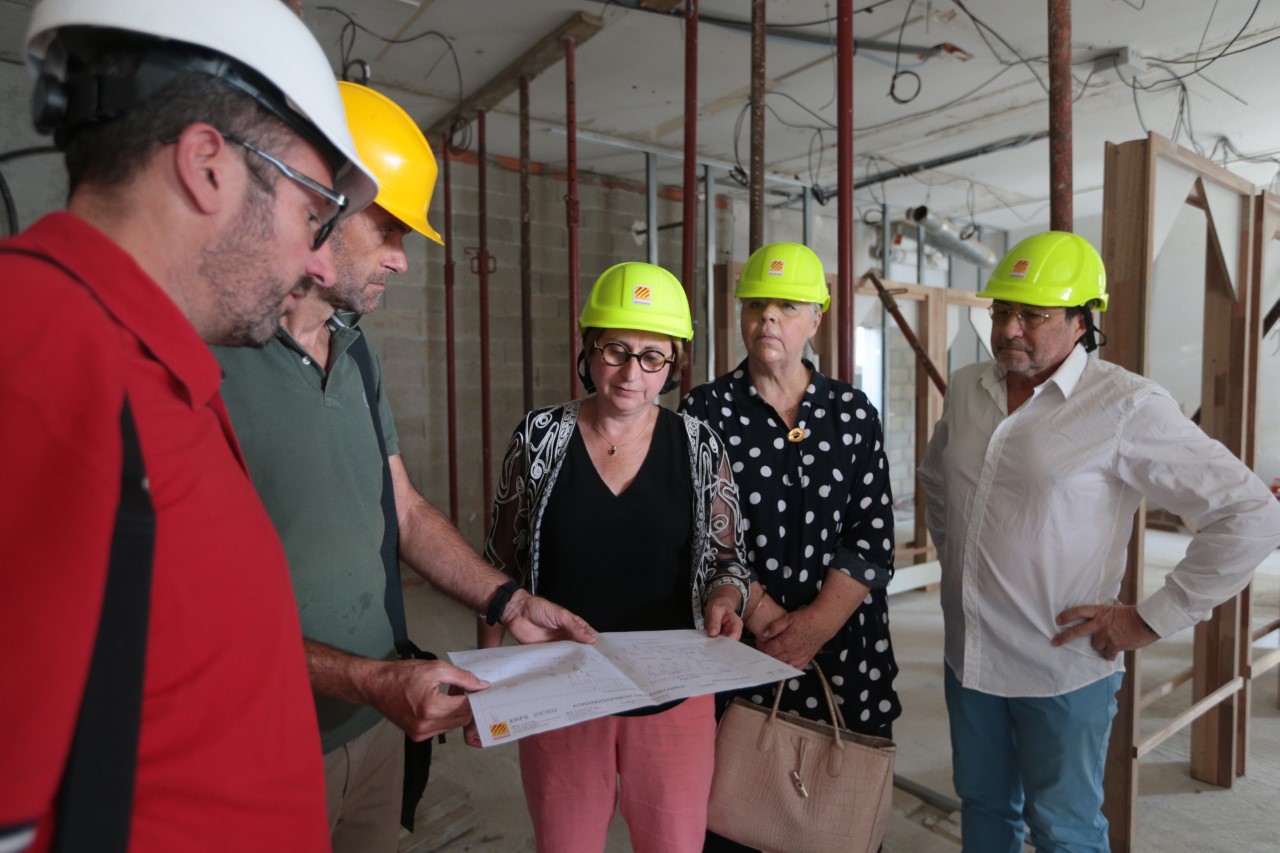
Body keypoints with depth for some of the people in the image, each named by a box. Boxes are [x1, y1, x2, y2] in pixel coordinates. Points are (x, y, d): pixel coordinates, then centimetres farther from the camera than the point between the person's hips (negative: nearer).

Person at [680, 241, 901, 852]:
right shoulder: (705, 410, -1)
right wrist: (764, 616, -12)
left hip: (845, 652, 2)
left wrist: (816, 622, -13)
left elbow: (873, 538, -2)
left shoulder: (853, 412, 4)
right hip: (739, 656, -1)